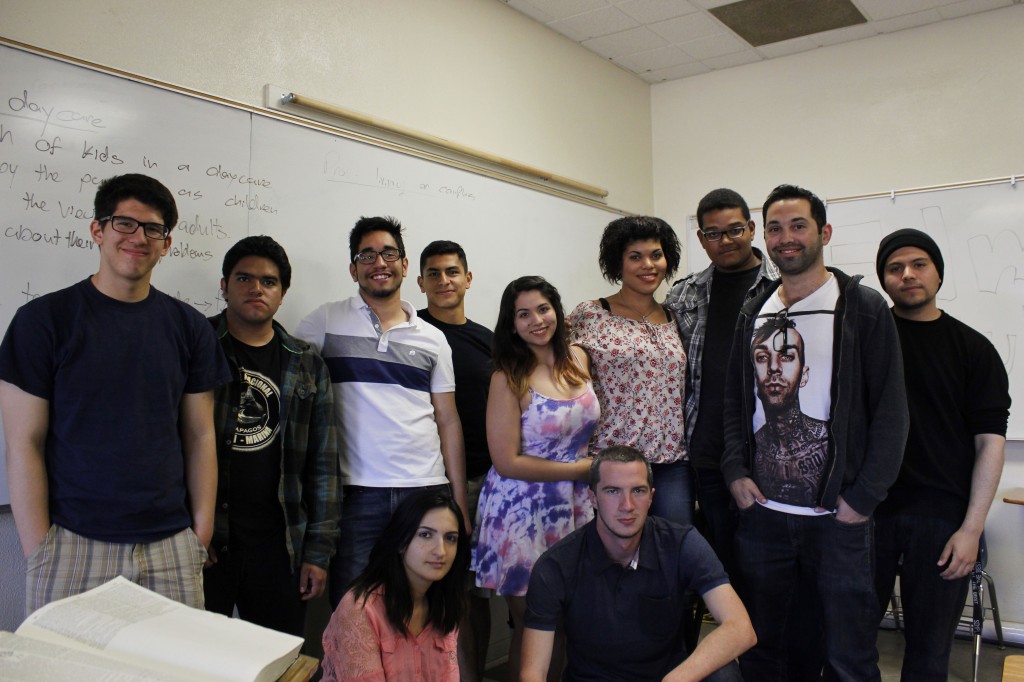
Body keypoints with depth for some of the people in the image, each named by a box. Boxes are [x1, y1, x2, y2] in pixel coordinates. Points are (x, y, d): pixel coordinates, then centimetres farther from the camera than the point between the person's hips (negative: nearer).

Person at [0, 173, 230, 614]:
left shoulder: (188, 327, 7)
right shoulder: (44, 319, -1)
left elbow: (200, 437, 8)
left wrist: (201, 534, 3)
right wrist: (39, 552, -7)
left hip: (171, 547, 3)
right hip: (73, 546, -2)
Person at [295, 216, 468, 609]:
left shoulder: (433, 339, 11)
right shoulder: (327, 321, 5)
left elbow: (448, 420, 11)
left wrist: (460, 504, 6)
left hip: (427, 490, 2)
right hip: (356, 493, -2)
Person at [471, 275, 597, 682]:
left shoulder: (577, 358, 2)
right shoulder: (509, 377, -14)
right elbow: (507, 462, -16)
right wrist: (582, 467, -12)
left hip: (574, 506, 5)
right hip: (524, 509, -5)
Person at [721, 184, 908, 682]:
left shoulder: (863, 308, -3)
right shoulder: (753, 314, 10)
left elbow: (891, 411, -6)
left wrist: (863, 498, -12)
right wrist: (736, 471, -1)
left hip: (839, 515, -3)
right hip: (761, 512, 4)